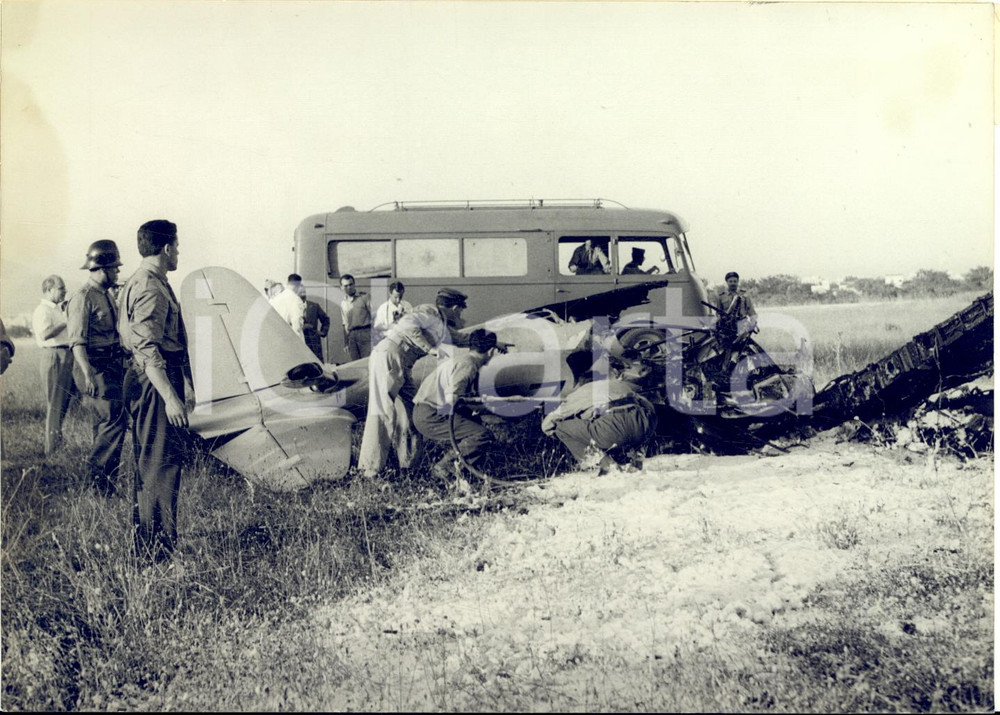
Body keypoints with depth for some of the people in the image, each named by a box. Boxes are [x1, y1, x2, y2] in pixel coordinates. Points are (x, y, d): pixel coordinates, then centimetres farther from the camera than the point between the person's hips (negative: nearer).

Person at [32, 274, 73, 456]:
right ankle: (52, 449, -1)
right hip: (54, 356, -9)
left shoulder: (57, 309, 20)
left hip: (66, 357, 9)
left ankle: (58, 444, 26)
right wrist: (65, 323, -17)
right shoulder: (42, 310, -10)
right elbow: (44, 334, -24)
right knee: (54, 405, -6)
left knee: (63, 403, 15)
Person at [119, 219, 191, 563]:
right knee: (162, 464, -7)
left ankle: (146, 543, 28)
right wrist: (170, 397, -29)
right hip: (156, 382, -11)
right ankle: (158, 549, -2)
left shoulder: (138, 281, 17)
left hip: (145, 379, 11)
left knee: (149, 463, 18)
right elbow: (147, 349, -25)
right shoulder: (150, 287, -17)